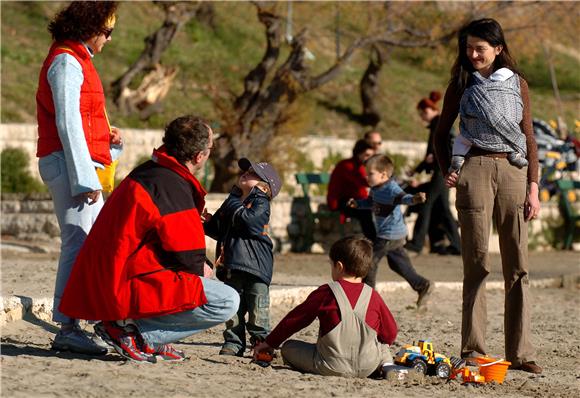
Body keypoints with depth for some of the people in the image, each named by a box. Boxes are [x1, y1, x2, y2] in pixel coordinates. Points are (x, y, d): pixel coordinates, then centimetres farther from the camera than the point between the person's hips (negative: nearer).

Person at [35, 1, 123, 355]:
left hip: (81, 164, 10)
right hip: (71, 164, -10)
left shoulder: (76, 60, 21)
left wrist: (107, 137, 10)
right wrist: (85, 178, -18)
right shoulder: (67, 62, -10)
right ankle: (69, 329, -15)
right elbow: (67, 124, -16)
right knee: (79, 243, -13)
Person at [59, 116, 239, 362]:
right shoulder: (172, 187, -17)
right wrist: (201, 270, 7)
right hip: (131, 285, -10)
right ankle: (131, 331, -12)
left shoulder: (148, 171, 14)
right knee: (227, 302, -16)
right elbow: (187, 258, -15)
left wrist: (200, 267, 14)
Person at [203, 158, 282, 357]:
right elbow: (219, 230, 23)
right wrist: (208, 222, 4)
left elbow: (247, 220, -23)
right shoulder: (232, 201, 17)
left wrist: (234, 204, -14)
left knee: (257, 309, -4)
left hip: (255, 265, -7)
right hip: (232, 265, 7)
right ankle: (233, 342, 15)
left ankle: (261, 342, 3)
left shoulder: (260, 203, -5)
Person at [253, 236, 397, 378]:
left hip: (332, 367, -4)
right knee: (383, 346, 37)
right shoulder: (373, 296, 1)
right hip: (368, 367, 5)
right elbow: (390, 333, 9)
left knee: (288, 348, 9)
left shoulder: (325, 293, -5)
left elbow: (295, 319, 4)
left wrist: (269, 343, 15)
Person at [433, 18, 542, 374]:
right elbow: (442, 134, 14)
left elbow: (529, 138, 10)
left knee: (518, 265, -2)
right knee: (477, 263, -2)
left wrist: (533, 188, 3)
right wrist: (447, 171, -1)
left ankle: (521, 353, 0)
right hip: (475, 170, -1)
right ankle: (474, 349, 1)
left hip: (513, 171, 1)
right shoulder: (462, 84, 7)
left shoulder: (517, 84, 10)